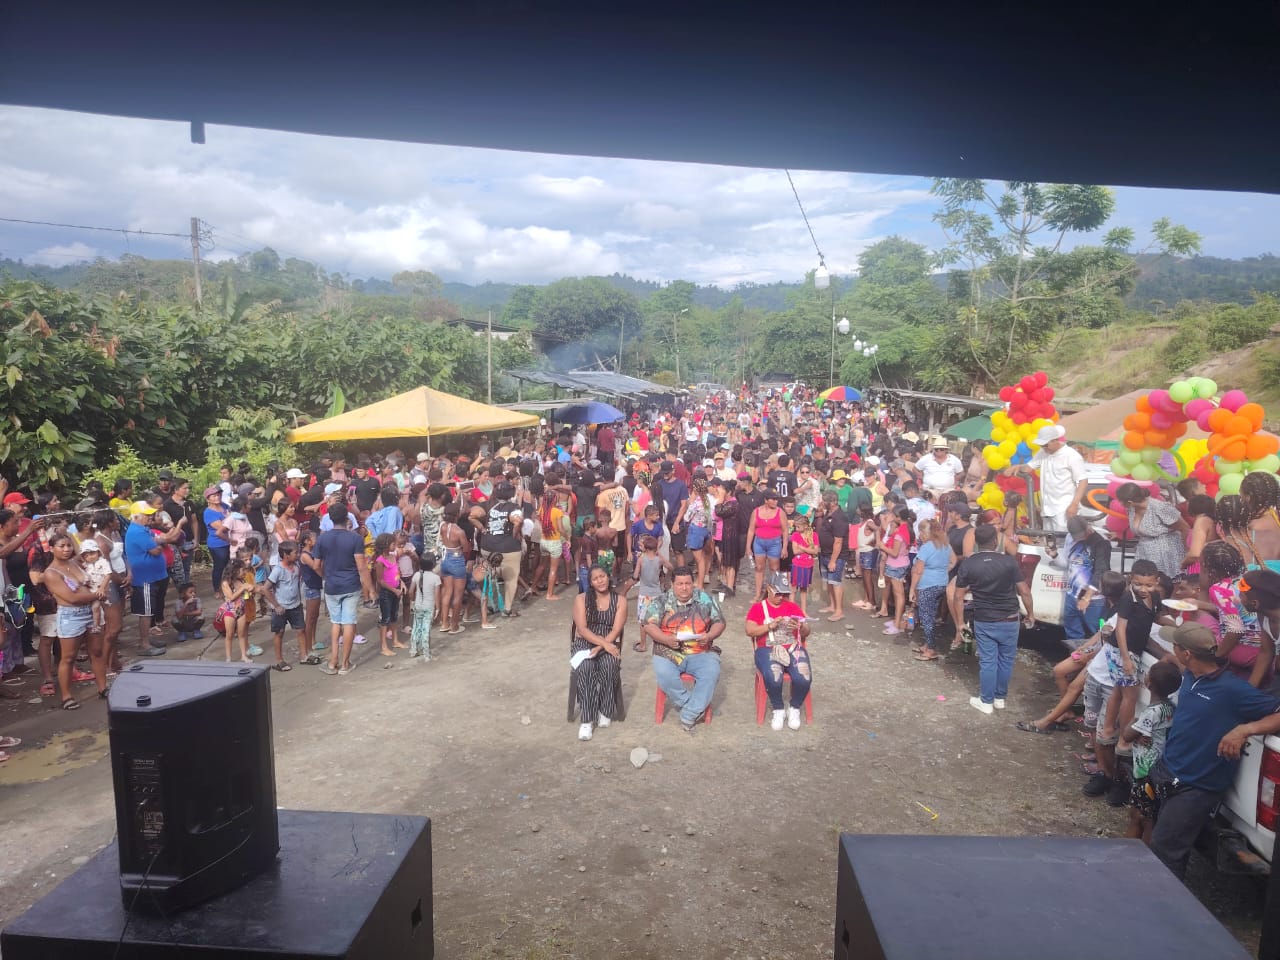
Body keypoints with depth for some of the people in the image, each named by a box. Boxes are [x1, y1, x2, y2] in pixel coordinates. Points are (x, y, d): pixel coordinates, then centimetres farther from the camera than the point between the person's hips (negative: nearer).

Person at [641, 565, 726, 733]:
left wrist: (709, 636, -13)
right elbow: (649, 626, -2)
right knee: (664, 675, -31)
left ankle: (689, 715, -19)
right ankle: (696, 708, -13)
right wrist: (666, 639, -19)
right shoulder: (661, 602, 6)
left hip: (701, 652, 1)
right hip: (669, 653, 0)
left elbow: (719, 622, 8)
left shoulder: (706, 599, 8)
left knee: (711, 672, -29)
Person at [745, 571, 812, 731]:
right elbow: (750, 631, -2)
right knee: (773, 679, -34)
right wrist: (771, 625, -14)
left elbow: (806, 633, 14)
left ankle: (794, 709, 2)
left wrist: (800, 627, -9)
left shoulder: (793, 607, 19)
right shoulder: (757, 607, 12)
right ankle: (778, 710, -4)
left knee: (804, 679, -28)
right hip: (768, 650, -2)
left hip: (793, 649, 2)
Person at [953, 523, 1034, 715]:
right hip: (1009, 621, 0)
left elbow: (959, 597, -4)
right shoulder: (1009, 561, -10)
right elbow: (1024, 592, -6)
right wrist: (1030, 614, 9)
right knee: (1005, 660, 15)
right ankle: (1000, 698, 27)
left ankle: (986, 702, 17)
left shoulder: (967, 564, -8)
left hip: (983, 622, 0)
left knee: (987, 661, 8)